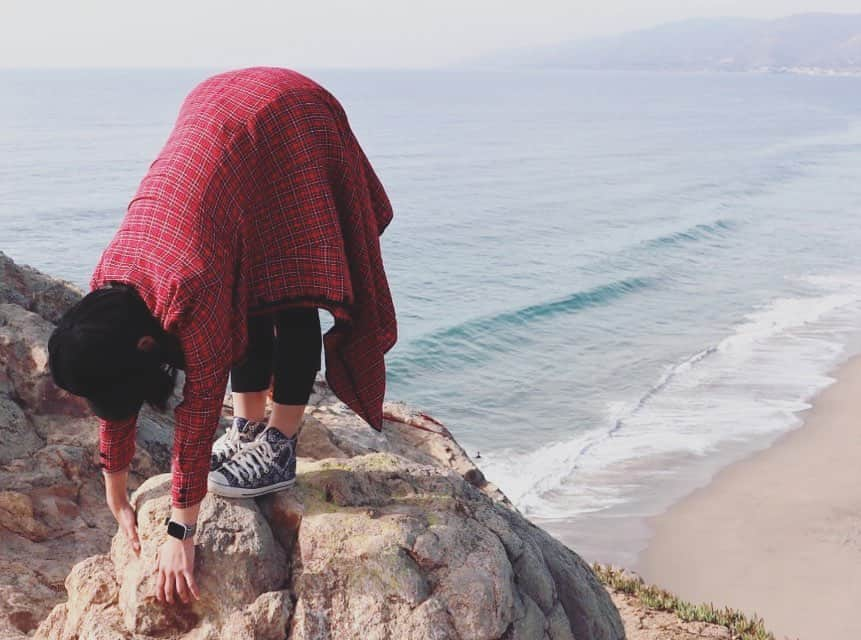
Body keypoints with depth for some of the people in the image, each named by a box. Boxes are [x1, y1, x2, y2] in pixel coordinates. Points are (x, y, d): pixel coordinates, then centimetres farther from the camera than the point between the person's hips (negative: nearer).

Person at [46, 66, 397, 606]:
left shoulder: (188, 289, -30)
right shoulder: (107, 283, -10)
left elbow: (201, 404, -24)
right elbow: (115, 398, 1)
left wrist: (182, 532, -19)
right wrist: (118, 498, 7)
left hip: (287, 118, -6)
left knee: (292, 289, -8)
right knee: (243, 292, 5)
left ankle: (280, 447, -4)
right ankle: (249, 428, 14)